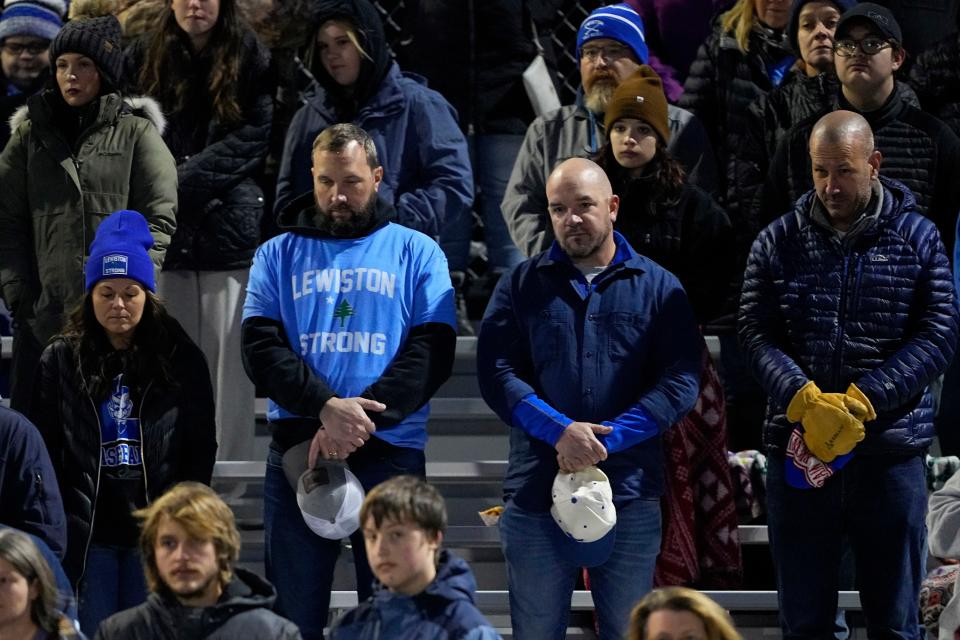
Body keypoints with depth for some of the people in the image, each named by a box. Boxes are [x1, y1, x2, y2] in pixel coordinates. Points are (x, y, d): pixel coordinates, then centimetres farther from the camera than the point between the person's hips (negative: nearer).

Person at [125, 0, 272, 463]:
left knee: (229, 359, -5)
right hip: (165, 232, 2)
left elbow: (254, 138, -4)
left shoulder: (251, 60, 3)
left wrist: (182, 184, -10)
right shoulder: (143, 59, 11)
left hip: (231, 229, -2)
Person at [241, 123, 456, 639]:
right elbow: (261, 349, -1)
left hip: (391, 454, -1)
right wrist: (326, 407, -17)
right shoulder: (278, 255, 12)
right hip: (297, 450, 1)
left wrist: (361, 416, -15)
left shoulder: (417, 253, 8)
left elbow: (432, 350, -3)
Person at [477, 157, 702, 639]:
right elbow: (495, 373, -2)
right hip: (536, 496, 1)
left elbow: (680, 381, -4)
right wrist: (558, 431, -18)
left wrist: (606, 439, -16)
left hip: (630, 498, 0)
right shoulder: (521, 286, 8)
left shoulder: (659, 287, 6)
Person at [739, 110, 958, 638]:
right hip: (797, 450, 1)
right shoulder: (778, 241, 6)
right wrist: (805, 401, -19)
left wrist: (862, 402, -16)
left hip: (891, 449, -1)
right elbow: (757, 333, -1)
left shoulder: (917, 238, 3)